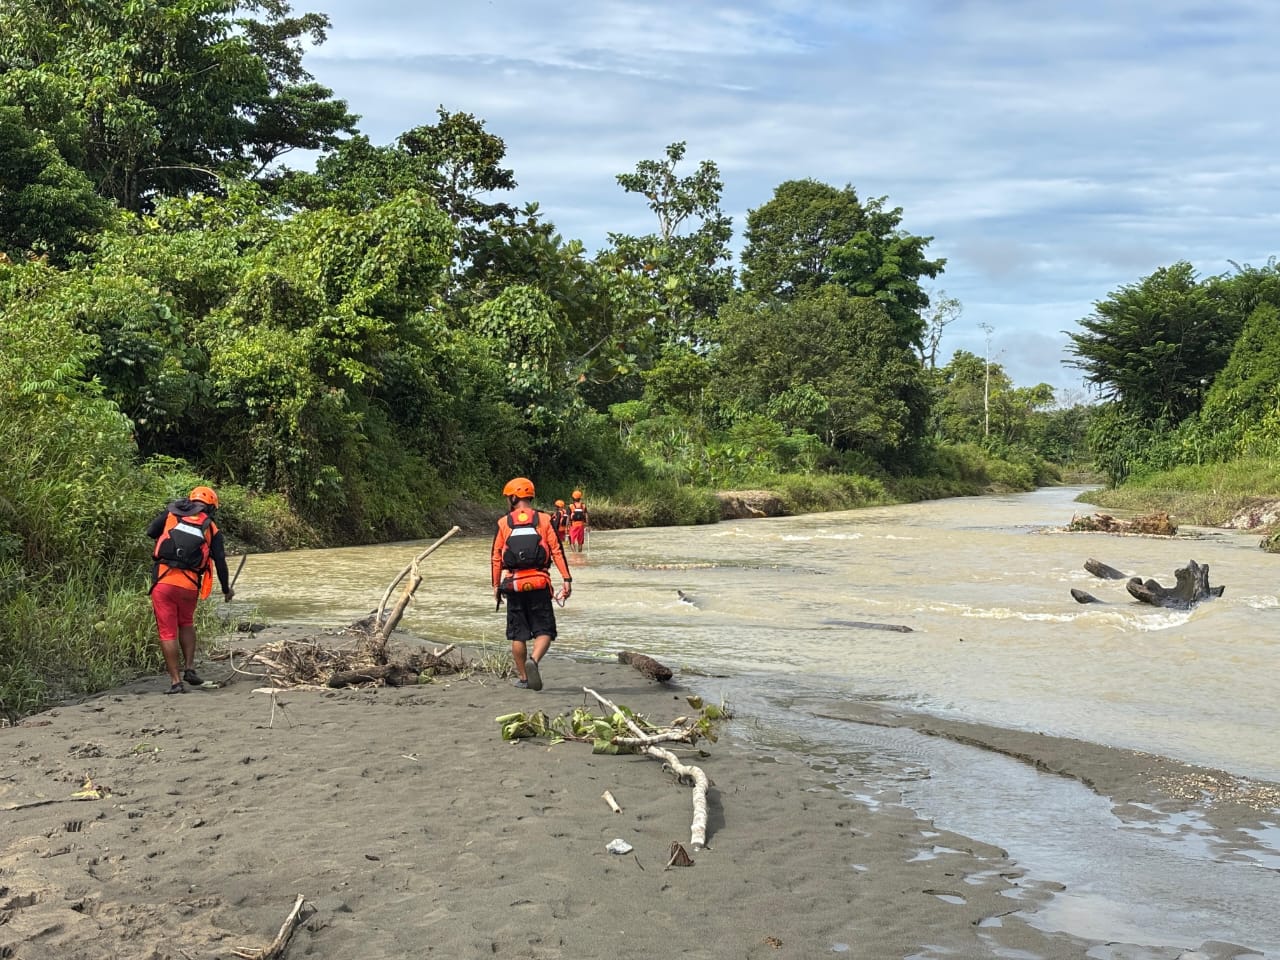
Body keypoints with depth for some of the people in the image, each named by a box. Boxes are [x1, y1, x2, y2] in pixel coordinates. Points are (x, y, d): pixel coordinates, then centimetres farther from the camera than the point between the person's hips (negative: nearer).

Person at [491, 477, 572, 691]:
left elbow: (496, 557, 4)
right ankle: (533, 660, -23)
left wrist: (496, 585, 12)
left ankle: (522, 676, 15)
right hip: (539, 584, -1)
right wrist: (567, 579, -6)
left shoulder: (504, 523, 3)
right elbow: (557, 551, -6)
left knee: (518, 633, 11)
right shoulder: (544, 520, 1)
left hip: (514, 584, 1)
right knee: (544, 630, 3)